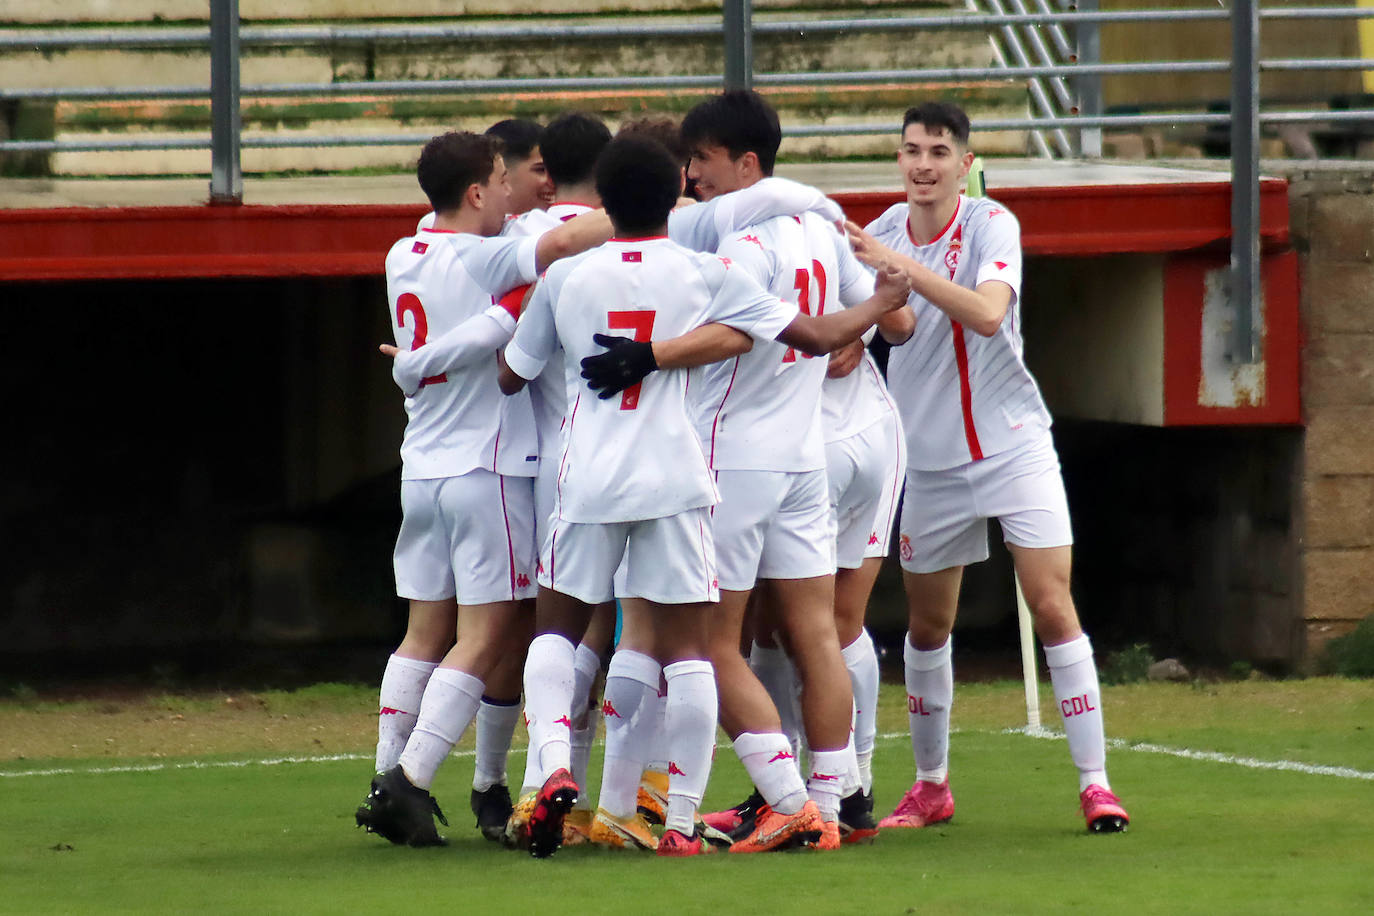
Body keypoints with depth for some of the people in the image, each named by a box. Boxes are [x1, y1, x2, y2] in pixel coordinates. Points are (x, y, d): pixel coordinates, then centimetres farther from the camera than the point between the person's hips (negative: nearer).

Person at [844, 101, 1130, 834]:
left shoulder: (991, 224, -10)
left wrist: (902, 266, -35)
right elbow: (898, 329, -13)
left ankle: (1094, 781, -7)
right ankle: (930, 787, 24)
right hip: (930, 460, 3)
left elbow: (986, 313, -27)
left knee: (1054, 609, -11)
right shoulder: (885, 232, 0)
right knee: (927, 626, 9)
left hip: (1013, 444, -3)